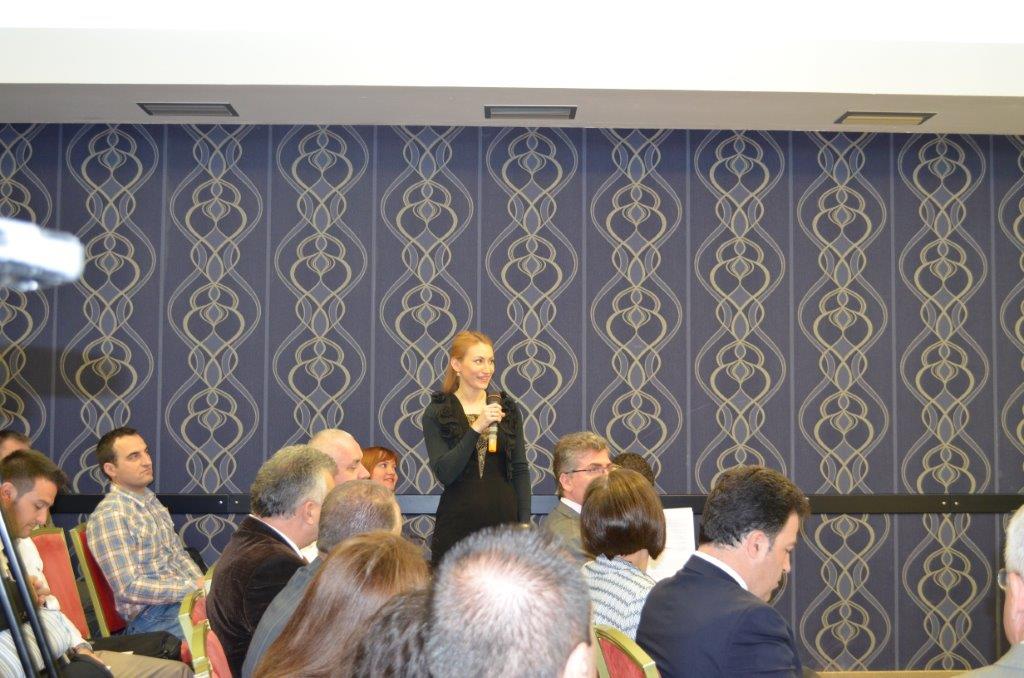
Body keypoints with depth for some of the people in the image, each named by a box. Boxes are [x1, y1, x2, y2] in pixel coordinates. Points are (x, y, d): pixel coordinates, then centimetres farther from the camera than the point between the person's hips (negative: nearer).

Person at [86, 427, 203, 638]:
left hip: (185, 599, 8)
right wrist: (192, 589, -16)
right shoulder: (108, 516, -10)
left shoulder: (152, 502, 17)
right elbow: (129, 587, -15)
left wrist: (202, 583, 3)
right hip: (152, 617, -8)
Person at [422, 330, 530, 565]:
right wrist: (477, 428, -19)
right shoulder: (437, 412, -1)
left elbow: (520, 469, 8)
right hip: (458, 522, -2)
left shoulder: (508, 408, 8)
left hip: (504, 518, 2)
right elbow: (444, 474, -11)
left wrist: (525, 522, 0)